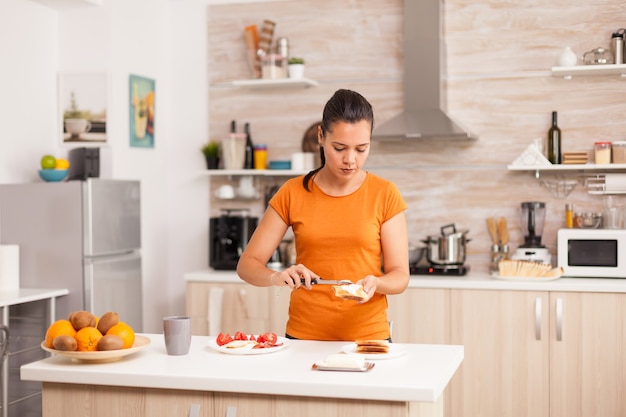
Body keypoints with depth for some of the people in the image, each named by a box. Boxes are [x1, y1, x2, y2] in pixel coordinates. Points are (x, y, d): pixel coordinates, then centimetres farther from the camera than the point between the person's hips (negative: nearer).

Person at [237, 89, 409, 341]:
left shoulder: (385, 195, -4)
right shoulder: (293, 193, -2)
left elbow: (400, 276, -3)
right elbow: (247, 265, -2)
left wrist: (375, 283, -24)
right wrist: (276, 277, -22)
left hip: (367, 336, 0)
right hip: (304, 337, 0)